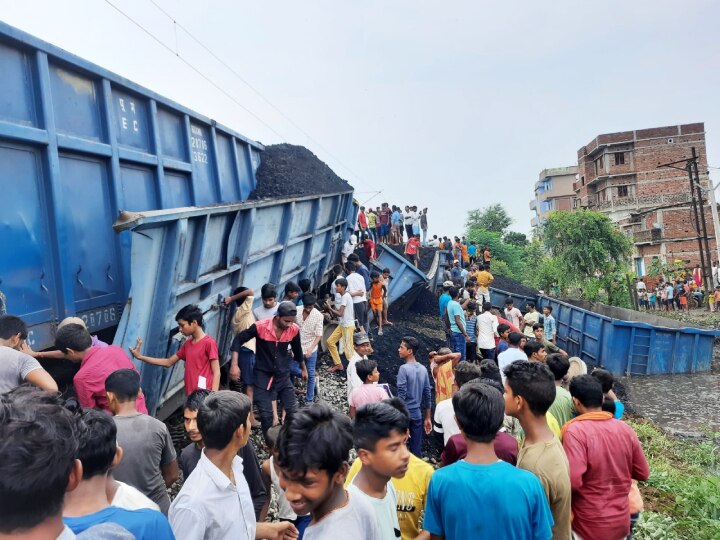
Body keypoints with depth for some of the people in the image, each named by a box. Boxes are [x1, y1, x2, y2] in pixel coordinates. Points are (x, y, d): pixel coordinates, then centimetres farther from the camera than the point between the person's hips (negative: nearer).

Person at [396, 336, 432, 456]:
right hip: (417, 414, 5)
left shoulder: (404, 368, -15)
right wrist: (427, 418, 14)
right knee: (416, 448, 12)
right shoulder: (423, 369, 4)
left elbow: (401, 395, -18)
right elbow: (427, 395, 8)